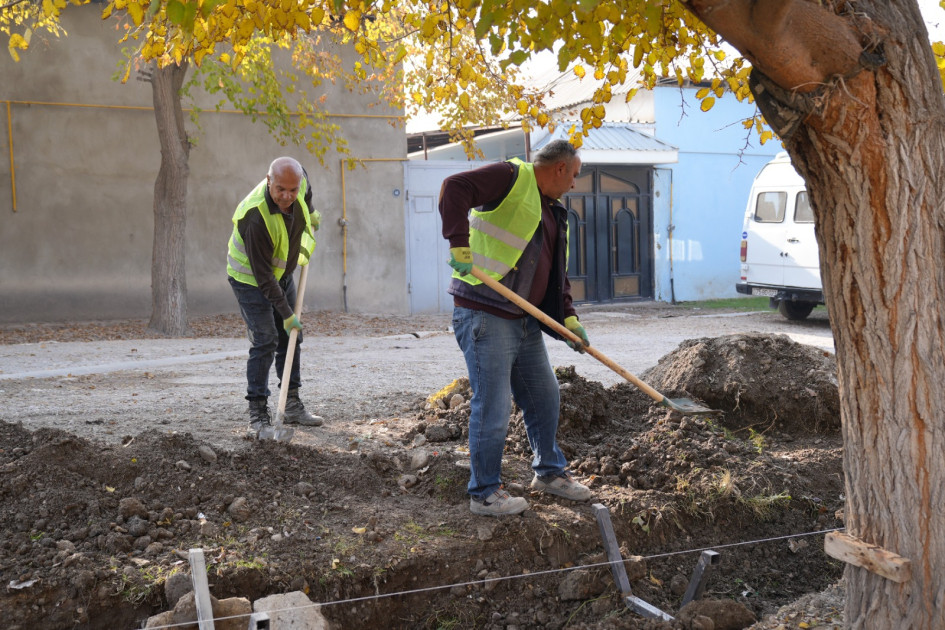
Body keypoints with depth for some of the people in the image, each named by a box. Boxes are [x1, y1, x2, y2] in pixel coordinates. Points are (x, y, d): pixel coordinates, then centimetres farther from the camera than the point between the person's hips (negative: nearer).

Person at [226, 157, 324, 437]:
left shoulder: (298, 177, -19)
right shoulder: (255, 217, -37)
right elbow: (262, 275, -31)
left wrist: (311, 213, 15)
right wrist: (286, 313, -27)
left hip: (283, 272, 7)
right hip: (251, 278, -7)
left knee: (291, 338, 8)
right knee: (264, 341, -14)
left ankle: (292, 405, 16)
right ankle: (258, 413, -7)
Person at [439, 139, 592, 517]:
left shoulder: (553, 213, 21)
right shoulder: (512, 177, -7)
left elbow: (557, 274, 23)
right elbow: (455, 188, -22)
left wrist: (568, 317, 10)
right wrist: (460, 246, -29)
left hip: (525, 321, 9)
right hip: (485, 316, -9)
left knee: (545, 398, 17)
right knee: (493, 407, -5)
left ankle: (549, 472, 36)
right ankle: (484, 493, 9)